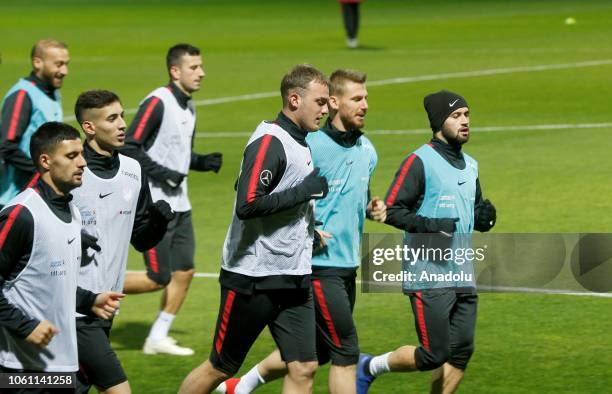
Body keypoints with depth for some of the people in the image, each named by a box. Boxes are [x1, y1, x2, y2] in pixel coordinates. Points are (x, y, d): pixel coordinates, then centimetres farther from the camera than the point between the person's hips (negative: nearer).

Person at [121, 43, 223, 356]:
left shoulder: (188, 107, 13)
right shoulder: (157, 103, -15)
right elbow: (129, 148, -18)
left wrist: (205, 162, 4)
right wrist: (162, 173, -21)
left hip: (179, 205, 9)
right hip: (153, 205, -9)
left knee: (184, 271, 5)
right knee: (159, 277, -9)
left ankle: (158, 338, 14)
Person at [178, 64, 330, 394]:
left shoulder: (302, 144, 13)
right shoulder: (269, 142, -15)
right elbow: (248, 205, -26)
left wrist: (310, 230, 12)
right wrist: (305, 191, -20)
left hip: (294, 279, 8)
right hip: (252, 277, -8)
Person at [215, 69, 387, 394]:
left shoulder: (367, 150, 10)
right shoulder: (311, 146, -15)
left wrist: (371, 208, 5)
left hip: (348, 265, 8)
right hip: (320, 264, -8)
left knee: (316, 351, 16)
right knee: (346, 351, -9)